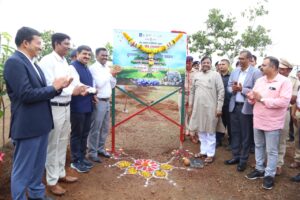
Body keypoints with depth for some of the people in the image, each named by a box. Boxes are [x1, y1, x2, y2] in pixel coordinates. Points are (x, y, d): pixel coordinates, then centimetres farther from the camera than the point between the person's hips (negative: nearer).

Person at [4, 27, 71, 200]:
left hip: (40, 123, 9)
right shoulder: (14, 62, -16)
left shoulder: (32, 63, 12)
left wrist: (58, 87, -2)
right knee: (23, 168, 7)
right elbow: (26, 95, -24)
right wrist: (54, 87, -15)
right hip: (27, 125, -9)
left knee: (38, 165, 22)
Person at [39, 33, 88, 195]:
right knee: (53, 145, 4)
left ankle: (60, 174, 34)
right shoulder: (47, 61, -13)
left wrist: (78, 88, -8)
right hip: (54, 108, -8)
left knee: (62, 143, 17)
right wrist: (72, 90, -20)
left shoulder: (65, 62, 11)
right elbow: (49, 86, -19)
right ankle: (52, 181, 20)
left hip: (66, 107, 8)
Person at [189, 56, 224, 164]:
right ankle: (203, 151, 28)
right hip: (198, 107, 5)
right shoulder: (196, 75, 10)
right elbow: (192, 91, 15)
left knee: (210, 132, 4)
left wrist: (219, 107, -11)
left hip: (210, 108, -5)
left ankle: (210, 154, 15)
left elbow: (221, 91, -7)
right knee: (201, 131, 13)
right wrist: (191, 105, 13)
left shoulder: (215, 75, -4)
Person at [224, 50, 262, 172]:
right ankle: (235, 156, 29)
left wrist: (242, 89, -21)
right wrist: (233, 89, -10)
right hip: (234, 106, 6)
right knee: (234, 133, 14)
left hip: (246, 108, -5)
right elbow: (229, 87, 11)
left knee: (245, 135, 7)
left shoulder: (256, 72, -8)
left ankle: (243, 160, 21)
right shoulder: (234, 71, 10)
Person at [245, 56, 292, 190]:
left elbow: (284, 102, -23)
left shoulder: (284, 81, -12)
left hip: (272, 123, -6)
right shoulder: (259, 80, 7)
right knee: (258, 146, 17)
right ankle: (259, 169, 32)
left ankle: (269, 175, 20)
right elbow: (254, 99, 12)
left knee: (271, 150, 6)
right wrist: (251, 97, -12)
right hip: (258, 120, 6)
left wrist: (262, 99, -20)